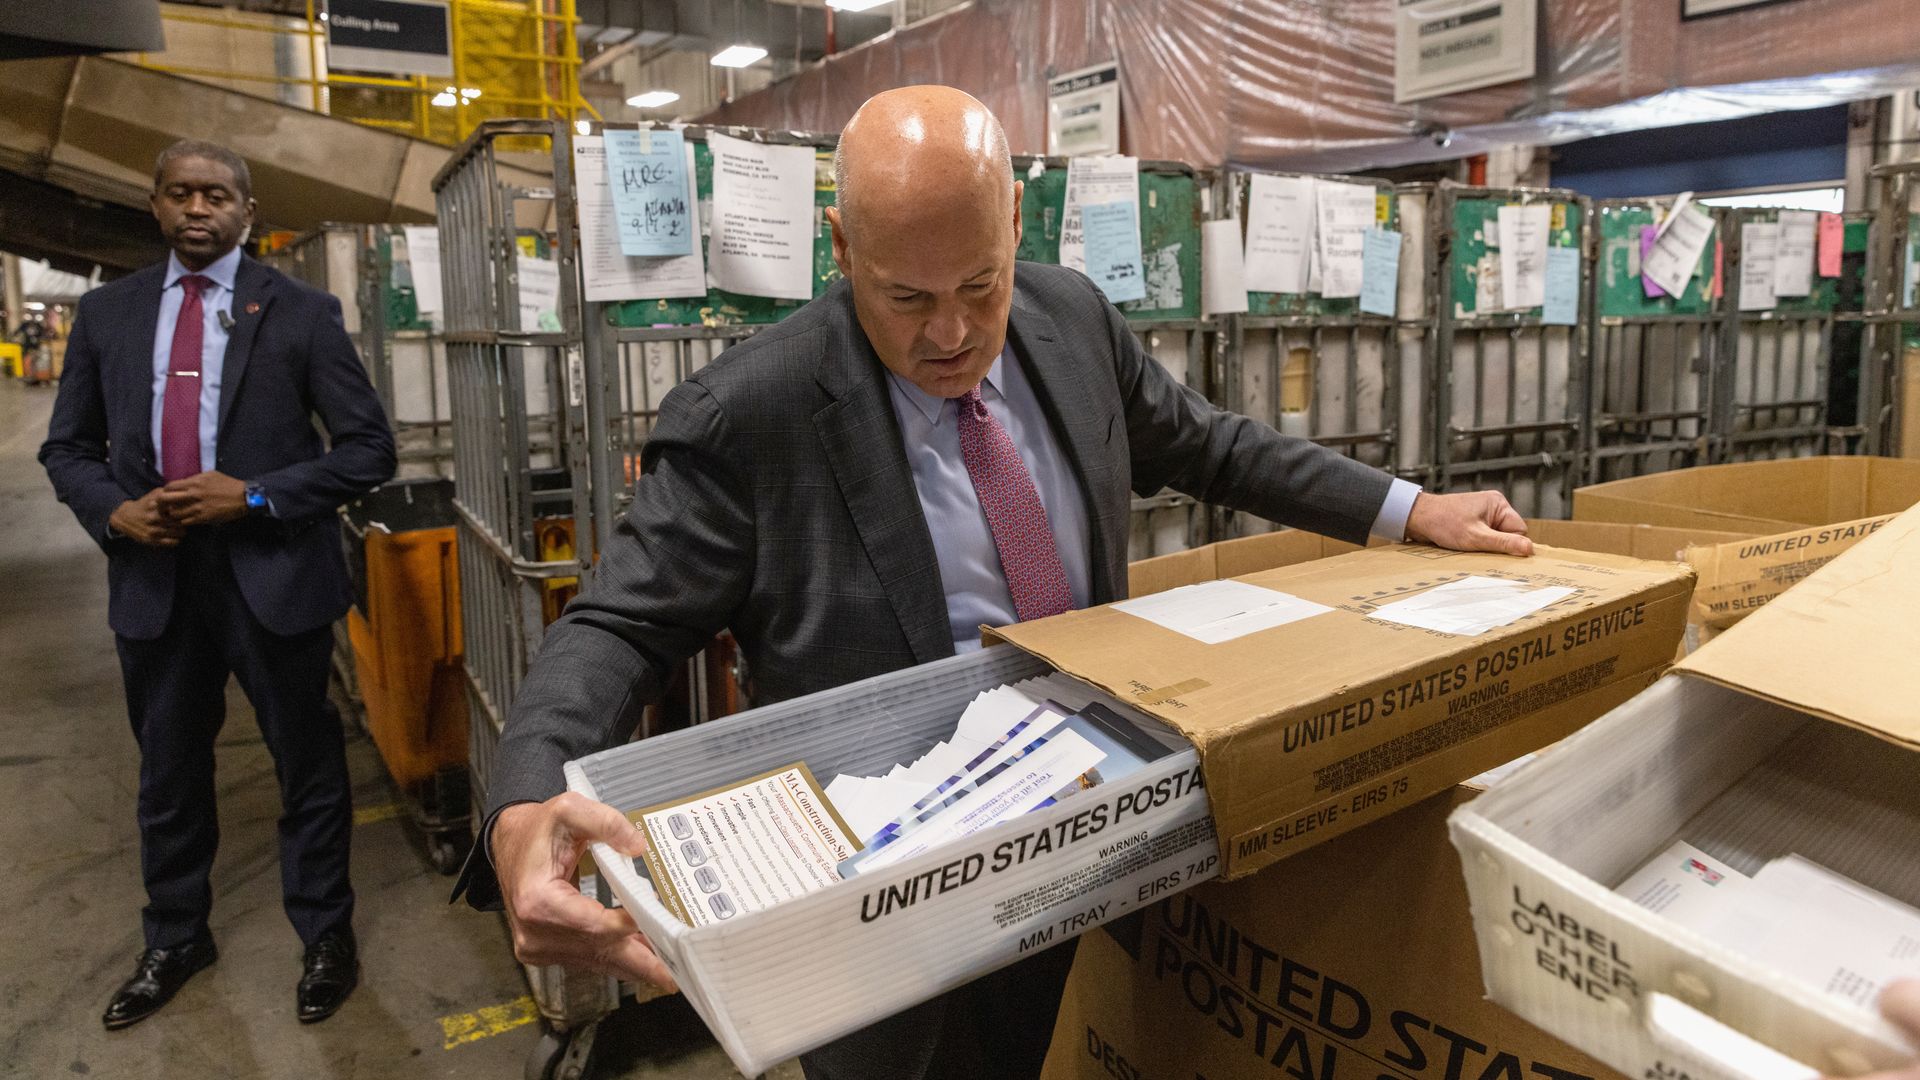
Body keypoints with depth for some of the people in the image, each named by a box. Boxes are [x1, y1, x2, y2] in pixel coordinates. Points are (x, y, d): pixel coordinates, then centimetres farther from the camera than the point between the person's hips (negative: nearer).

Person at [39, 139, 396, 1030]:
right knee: (168, 773, 19)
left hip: (273, 576, -3)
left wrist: (254, 496, -17)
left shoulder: (301, 313, -5)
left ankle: (325, 937, 30)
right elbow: (67, 446, 12)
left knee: (308, 767, 10)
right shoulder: (106, 313, 6)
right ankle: (174, 940, 40)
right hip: (154, 577, 4)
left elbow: (369, 449, -7)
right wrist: (113, 509, -8)